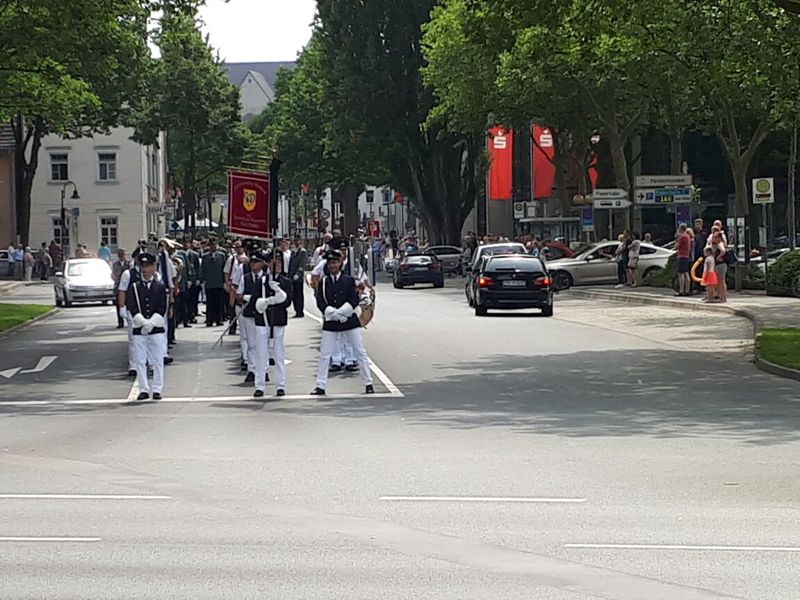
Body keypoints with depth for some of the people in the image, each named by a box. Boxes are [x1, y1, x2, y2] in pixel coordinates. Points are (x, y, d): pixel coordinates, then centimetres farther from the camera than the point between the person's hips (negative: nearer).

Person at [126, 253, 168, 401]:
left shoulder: (160, 287, 5)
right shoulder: (134, 288, 6)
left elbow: (162, 309, -3)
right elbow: (132, 309, -3)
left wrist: (150, 323, -14)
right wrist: (143, 323, -15)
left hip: (157, 329, -1)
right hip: (138, 330, 1)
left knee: (158, 362, 0)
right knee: (140, 362, 0)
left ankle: (157, 389, 6)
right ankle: (144, 390, 6)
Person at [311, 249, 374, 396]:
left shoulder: (349, 280, 3)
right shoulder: (323, 282, 5)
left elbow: (354, 300, -5)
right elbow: (320, 302, -3)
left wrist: (340, 312, -16)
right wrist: (334, 314, -17)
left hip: (349, 320, -1)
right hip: (330, 322, 1)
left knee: (361, 353, 0)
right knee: (324, 355, 0)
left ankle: (368, 384, 7)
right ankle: (320, 386, 5)